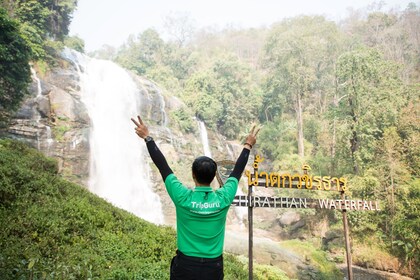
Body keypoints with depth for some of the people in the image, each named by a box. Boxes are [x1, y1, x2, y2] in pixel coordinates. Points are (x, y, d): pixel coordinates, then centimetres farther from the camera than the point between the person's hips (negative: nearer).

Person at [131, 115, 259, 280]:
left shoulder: (183, 197, -16)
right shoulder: (224, 198, -11)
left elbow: (162, 166, -8)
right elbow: (237, 171, 4)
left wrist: (147, 138, 2)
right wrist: (248, 145, 18)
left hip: (185, 266, -2)